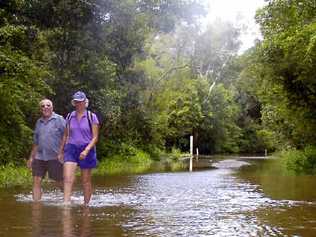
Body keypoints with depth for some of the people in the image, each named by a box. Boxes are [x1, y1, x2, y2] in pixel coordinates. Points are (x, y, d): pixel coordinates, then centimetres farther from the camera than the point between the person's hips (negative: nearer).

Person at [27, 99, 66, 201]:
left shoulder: (59, 119, -3)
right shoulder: (38, 122, 14)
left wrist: (61, 153, -15)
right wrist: (31, 157, 19)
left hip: (54, 157, -5)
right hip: (39, 157, 5)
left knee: (60, 183, 2)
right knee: (36, 180, -3)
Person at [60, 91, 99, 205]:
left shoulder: (91, 117, -2)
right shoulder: (69, 117, 8)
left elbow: (95, 137, -5)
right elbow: (66, 135, 15)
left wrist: (86, 150, -18)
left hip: (86, 150, -2)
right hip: (71, 149, 2)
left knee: (86, 181, 8)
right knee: (68, 178, -14)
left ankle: (86, 204, 21)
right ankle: (66, 203, -19)